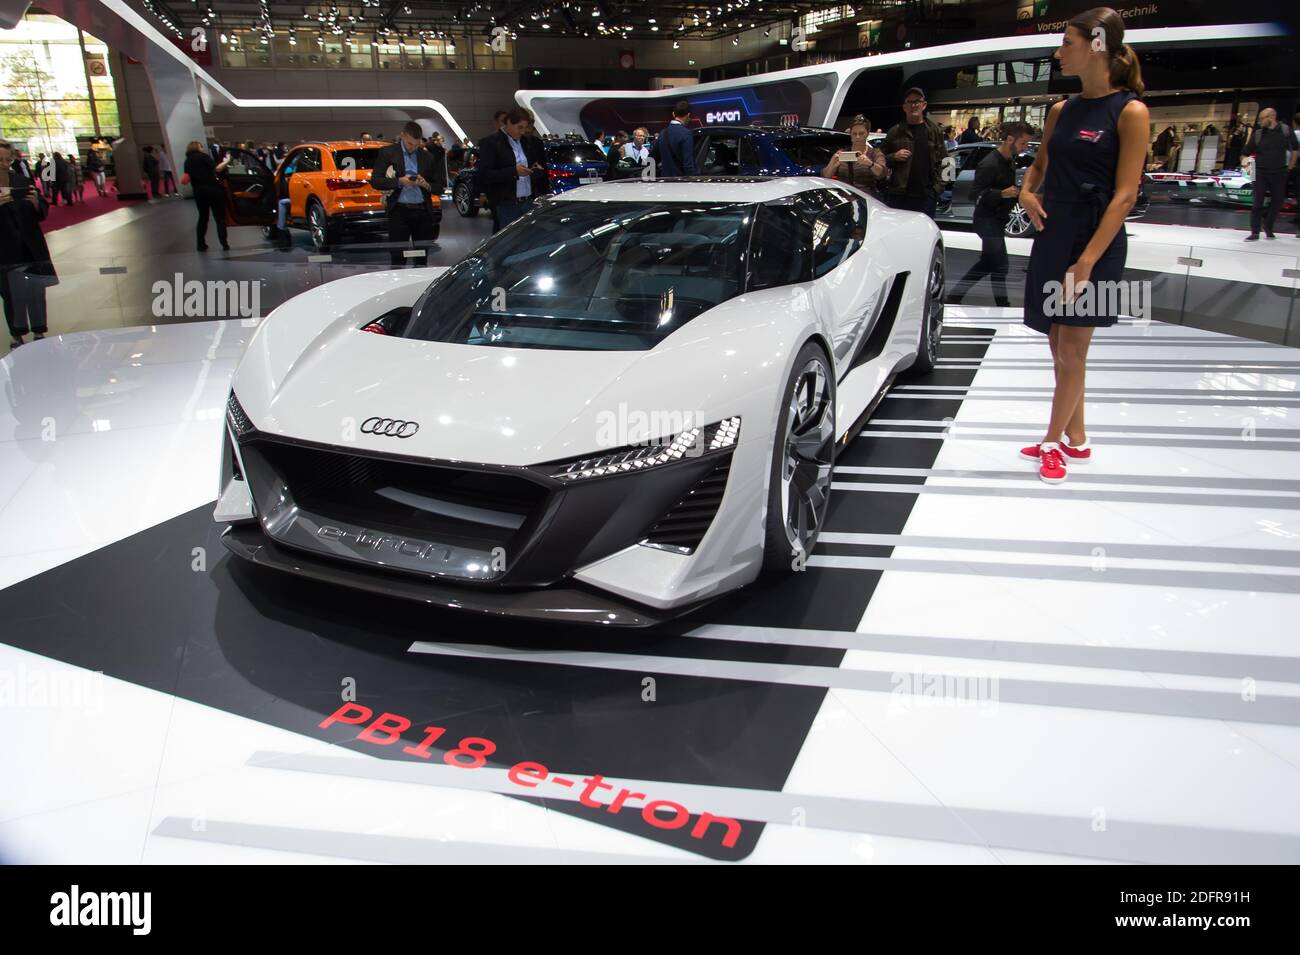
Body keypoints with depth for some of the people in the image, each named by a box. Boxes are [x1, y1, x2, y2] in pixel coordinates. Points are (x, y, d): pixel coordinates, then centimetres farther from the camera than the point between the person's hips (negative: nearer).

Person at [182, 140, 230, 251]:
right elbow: (217, 169, -15)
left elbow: (187, 178, 10)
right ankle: (224, 244, -6)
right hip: (213, 189, -5)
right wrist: (226, 161, -3)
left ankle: (201, 244, 15)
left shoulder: (187, 161, 12)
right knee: (219, 217, 0)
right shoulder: (203, 156, -4)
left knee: (203, 217, 17)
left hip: (199, 192, 5)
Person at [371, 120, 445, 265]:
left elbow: (440, 188, 13)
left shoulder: (428, 157, 12)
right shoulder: (387, 153, 5)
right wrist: (399, 182, -14)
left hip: (423, 212, 3)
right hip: (399, 211, -2)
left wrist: (426, 185, -8)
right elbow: (375, 181, -1)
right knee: (398, 258, -5)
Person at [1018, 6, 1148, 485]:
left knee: (1072, 349, -2)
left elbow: (1125, 194, -15)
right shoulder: (1062, 109, 11)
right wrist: (1026, 191, 3)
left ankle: (1053, 442, 11)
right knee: (1059, 346, 11)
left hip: (1096, 242, -7)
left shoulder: (1130, 111, -9)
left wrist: (1086, 261, -22)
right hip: (1052, 237, 7)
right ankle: (1076, 440, 23)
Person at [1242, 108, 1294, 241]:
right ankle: (1255, 233, 0)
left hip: (1279, 173, 0)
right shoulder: (1258, 134, 0)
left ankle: (1268, 227, 26)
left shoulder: (1286, 130, -3)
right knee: (1257, 203, -3)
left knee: (1277, 202, 7)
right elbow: (1246, 152, 9)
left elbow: (1294, 149, 5)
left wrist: (1290, 166, 3)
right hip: (1261, 173, 0)